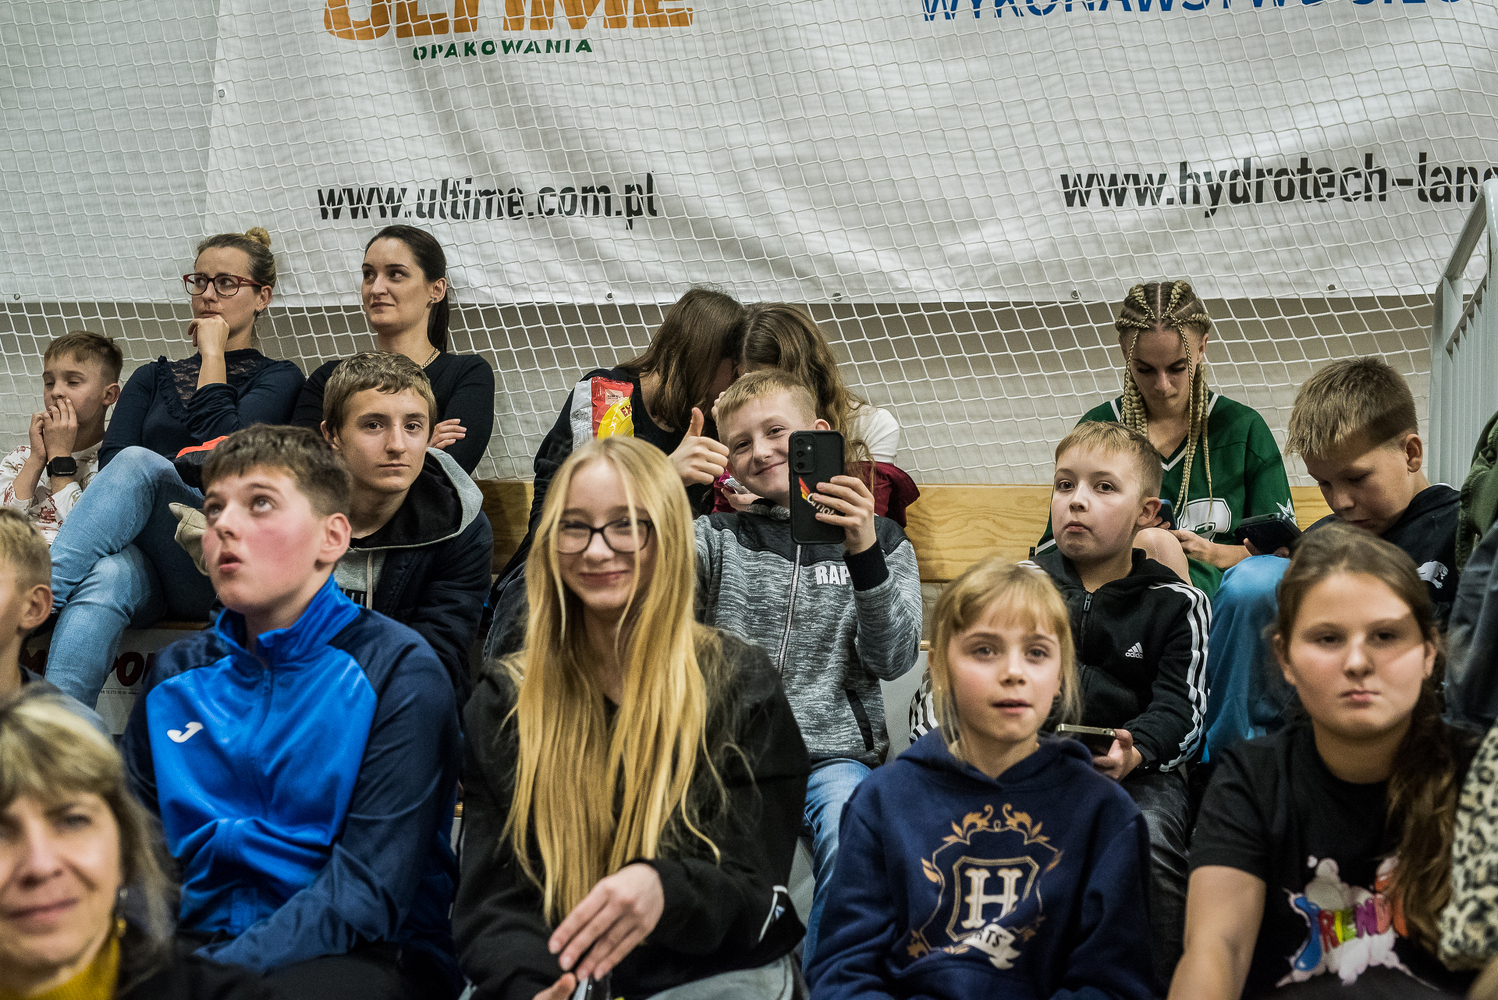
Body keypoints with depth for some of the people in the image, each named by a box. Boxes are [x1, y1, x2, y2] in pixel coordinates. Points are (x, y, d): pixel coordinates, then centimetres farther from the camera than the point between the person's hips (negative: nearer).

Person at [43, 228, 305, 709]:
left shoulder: (278, 378, 18)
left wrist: (213, 353, 9)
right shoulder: (153, 377, 31)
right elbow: (109, 459, 12)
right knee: (107, 578, -39)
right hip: (142, 557, 3)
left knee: (138, 464, -34)